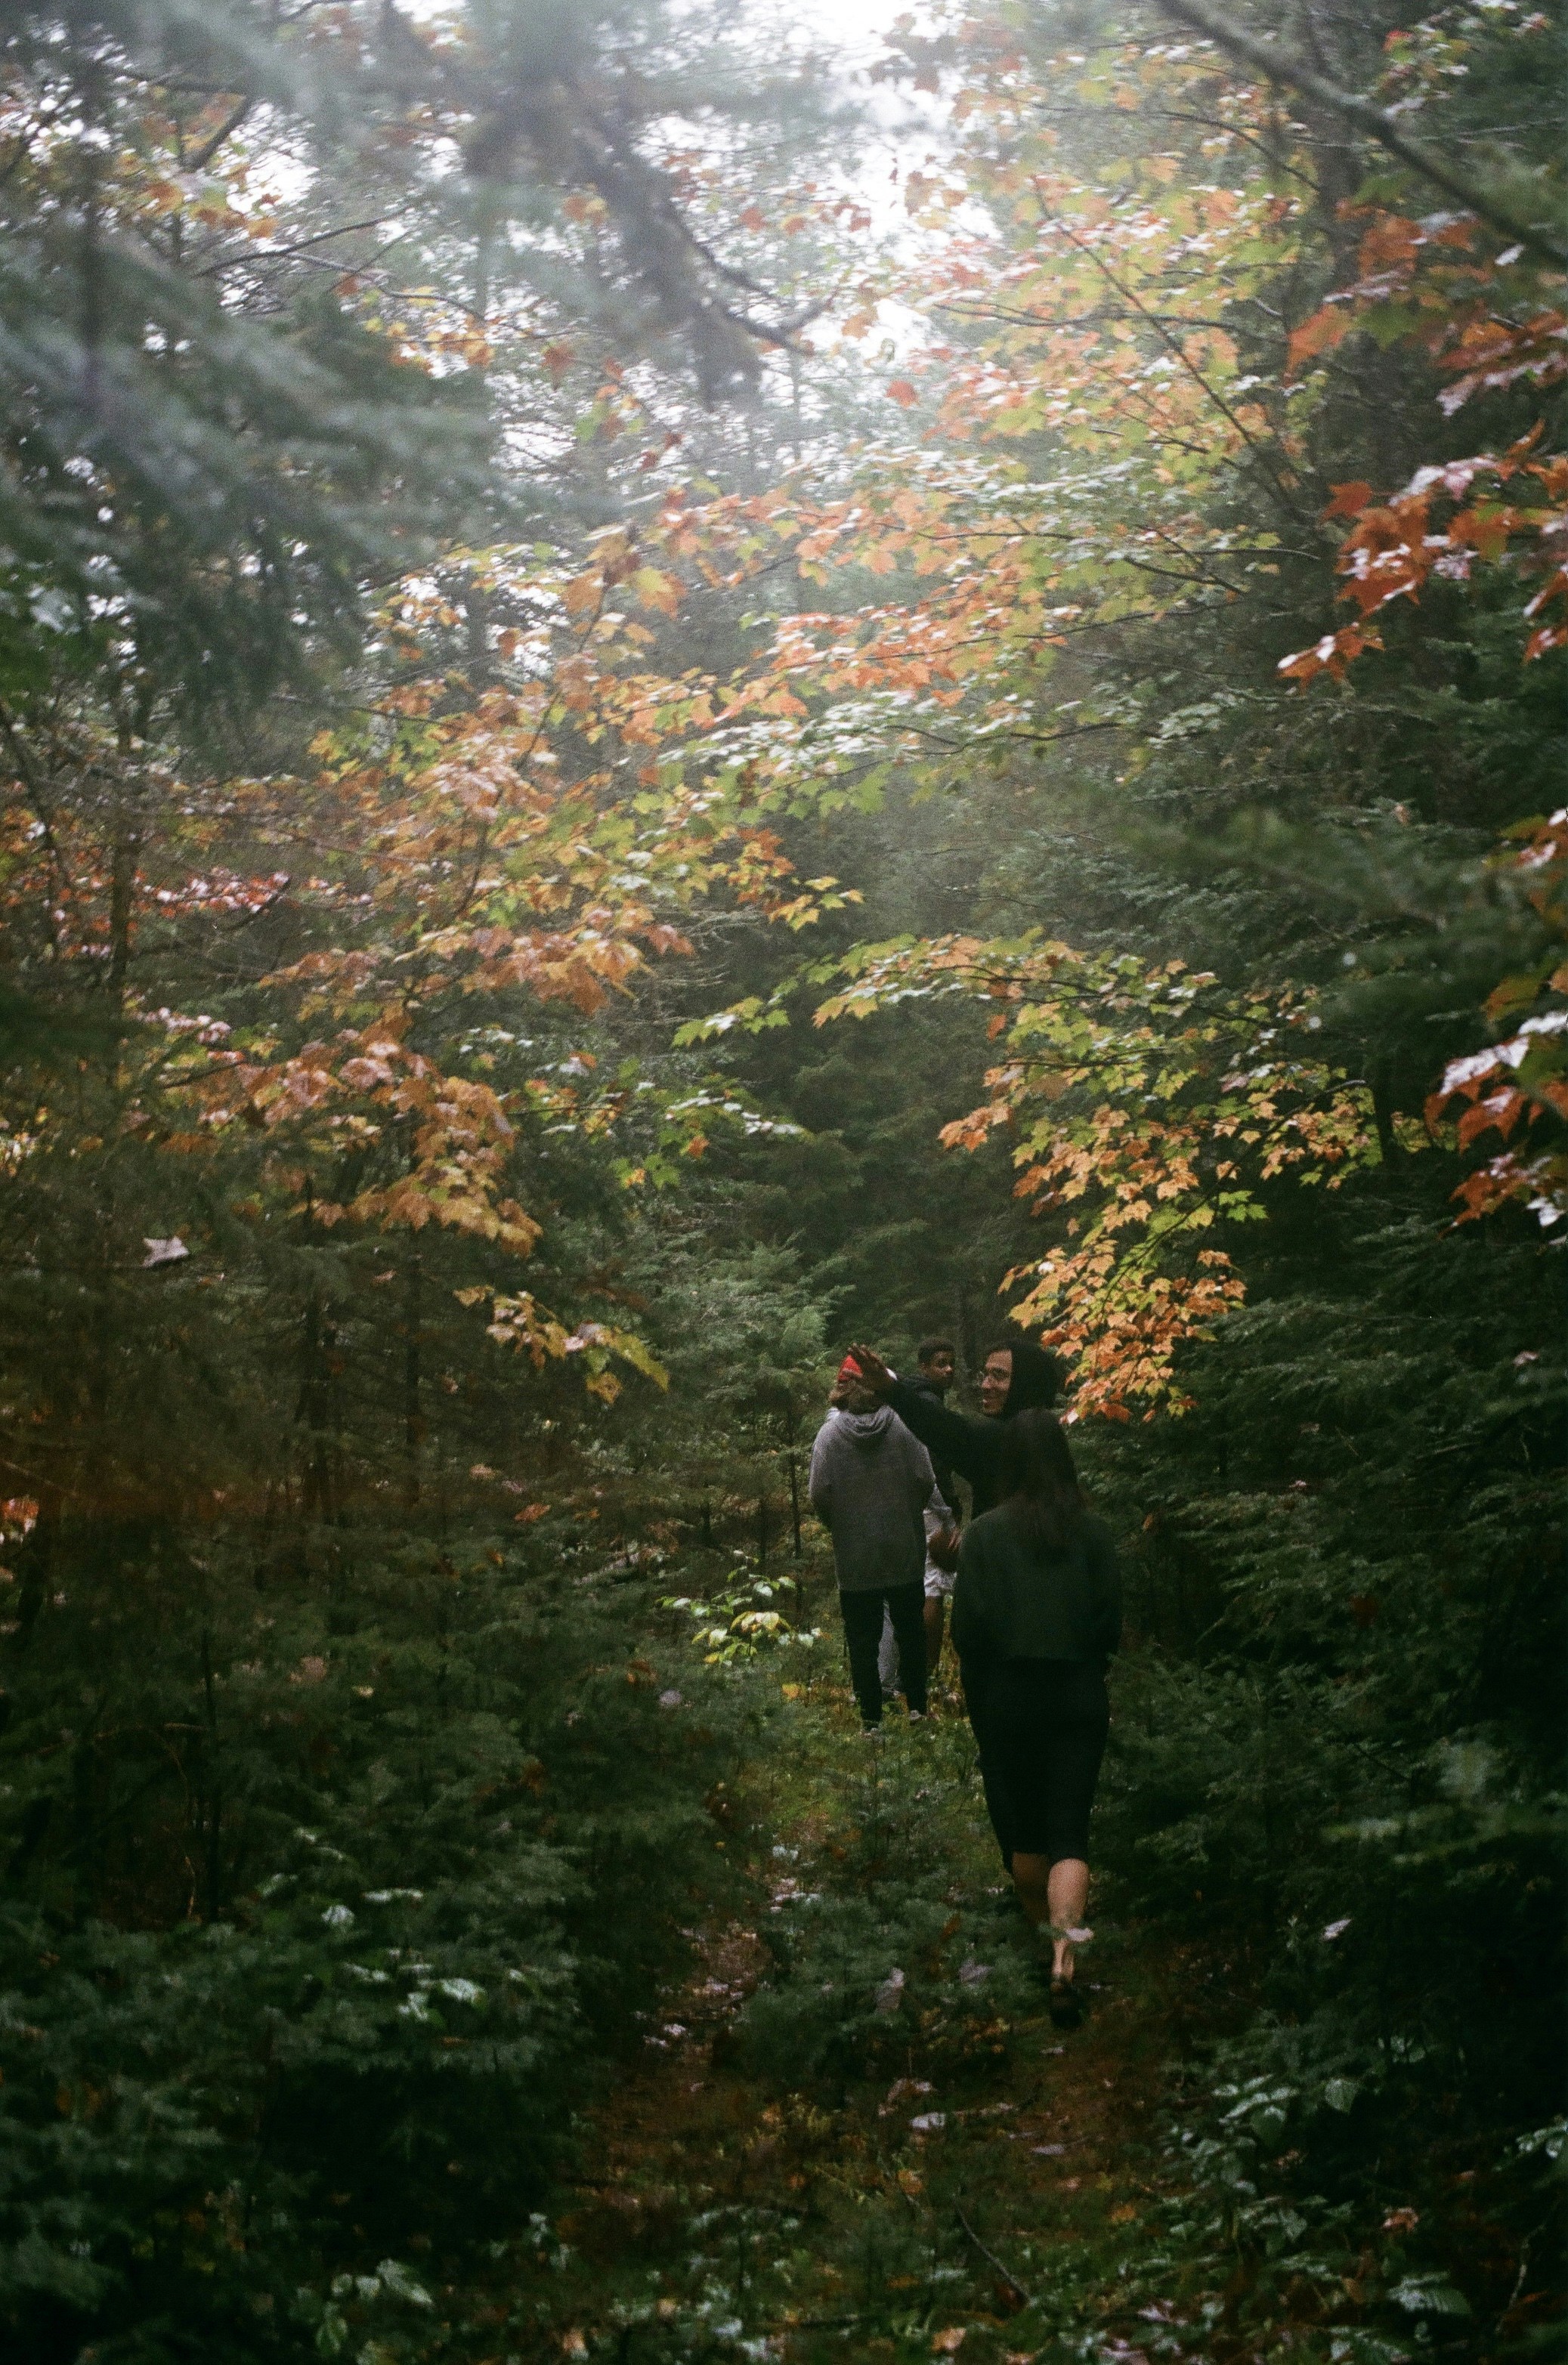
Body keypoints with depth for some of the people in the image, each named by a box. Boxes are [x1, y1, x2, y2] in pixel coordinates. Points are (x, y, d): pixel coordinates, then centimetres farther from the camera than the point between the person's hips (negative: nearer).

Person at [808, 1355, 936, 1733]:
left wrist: (838, 1526, 7)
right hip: (904, 1550, 1)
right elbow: (925, 1479, -9)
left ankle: (871, 1717, 9)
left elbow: (819, 1494, -12)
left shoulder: (830, 1432, -9)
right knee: (910, 1631, 16)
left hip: (854, 1556, -1)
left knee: (863, 1639, 7)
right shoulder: (902, 1425, -8)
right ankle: (917, 1706, 22)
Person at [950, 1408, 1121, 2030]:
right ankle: (1063, 1962, -16)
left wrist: (978, 1701, 7)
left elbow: (968, 1628, -8)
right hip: (1080, 1698, 0)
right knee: (1070, 1833, 0)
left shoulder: (984, 1534, -8)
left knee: (1025, 1827, 18)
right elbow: (1111, 1623, 0)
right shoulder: (1092, 1533, -5)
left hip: (1009, 1696, 0)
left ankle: (1042, 1935, 34)